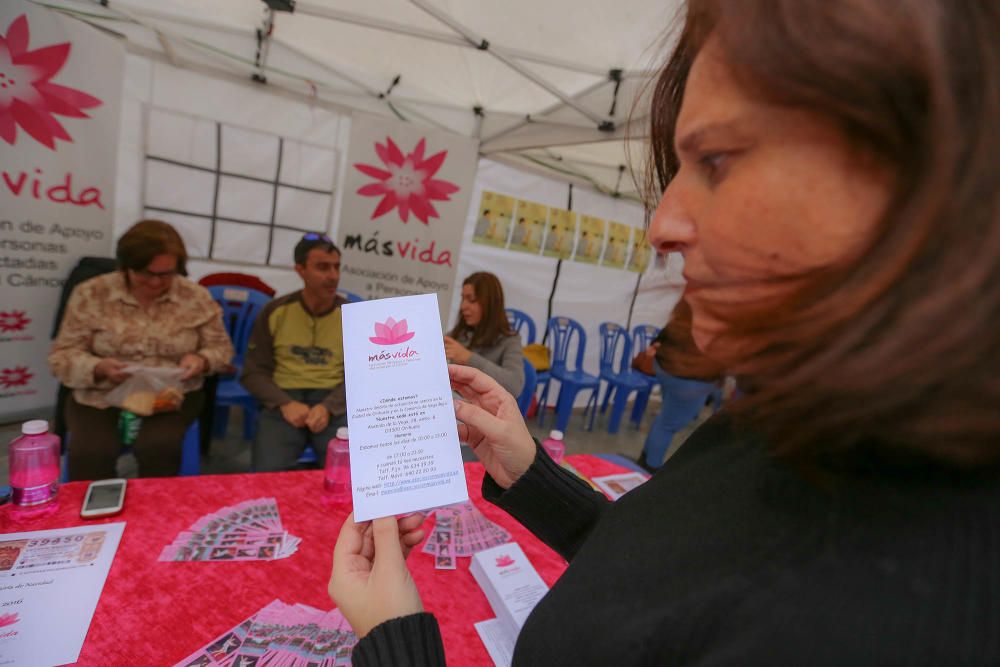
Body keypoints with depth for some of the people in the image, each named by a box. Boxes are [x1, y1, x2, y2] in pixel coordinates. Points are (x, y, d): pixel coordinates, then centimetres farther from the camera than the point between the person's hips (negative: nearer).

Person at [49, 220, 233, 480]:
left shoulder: (196, 297, -1)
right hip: (101, 398, 1)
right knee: (89, 453, -26)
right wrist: (99, 368, -19)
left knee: (158, 448, -28)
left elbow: (221, 348, 6)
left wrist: (201, 360, -17)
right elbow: (62, 355, 2)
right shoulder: (90, 295, -2)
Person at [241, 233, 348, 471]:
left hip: (333, 402, 0)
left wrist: (328, 407, -16)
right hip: (283, 399, 0)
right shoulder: (275, 312, 6)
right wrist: (285, 404, -12)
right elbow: (253, 372, 7)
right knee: (268, 472, -25)